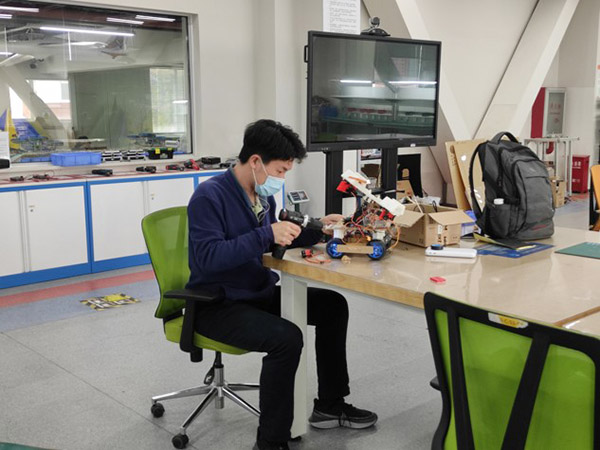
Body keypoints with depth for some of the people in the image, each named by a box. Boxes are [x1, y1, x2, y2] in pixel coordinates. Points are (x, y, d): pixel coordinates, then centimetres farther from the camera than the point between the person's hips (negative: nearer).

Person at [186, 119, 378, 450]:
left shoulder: (263, 195, 6)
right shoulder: (209, 196, -20)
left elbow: (274, 242, 19)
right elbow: (208, 257, -30)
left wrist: (317, 228, 5)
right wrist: (266, 235, -33)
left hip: (260, 294, 9)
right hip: (217, 305, -9)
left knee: (333, 305, 8)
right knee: (286, 338, -31)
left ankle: (329, 406, 19)